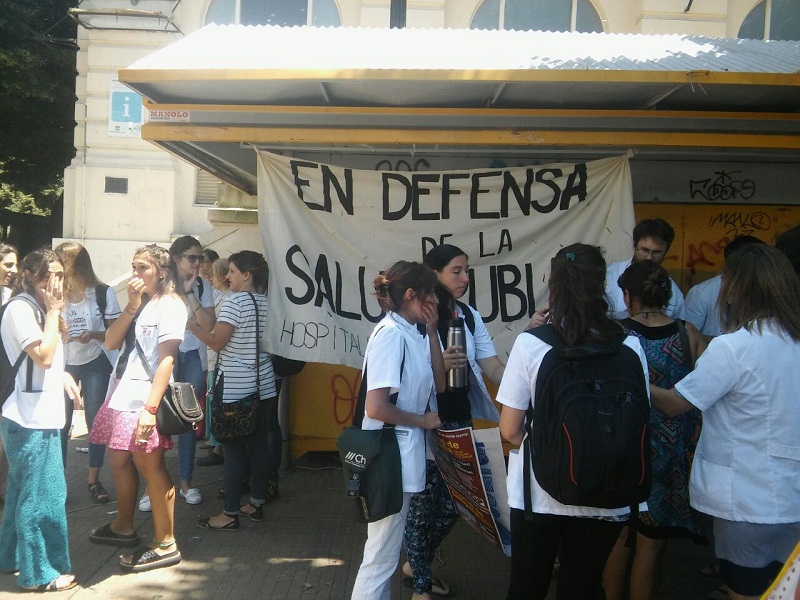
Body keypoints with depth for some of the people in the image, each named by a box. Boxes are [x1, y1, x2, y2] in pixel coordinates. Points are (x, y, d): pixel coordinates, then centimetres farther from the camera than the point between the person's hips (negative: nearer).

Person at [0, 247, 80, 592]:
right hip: (30, 419, -10)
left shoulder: (37, 307, 16)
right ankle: (39, 573, 7)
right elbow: (43, 355, -22)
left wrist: (63, 376, 10)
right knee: (42, 496, -3)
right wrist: (54, 312, -18)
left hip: (40, 415, 10)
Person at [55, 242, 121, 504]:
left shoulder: (103, 293, -11)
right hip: (63, 364, 1)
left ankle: (94, 480, 17)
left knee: (95, 421, 5)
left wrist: (93, 335, -24)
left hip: (95, 364, -1)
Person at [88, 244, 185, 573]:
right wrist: (132, 306, -3)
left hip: (146, 396, -9)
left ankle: (164, 544, 6)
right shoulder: (140, 302, 16)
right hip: (125, 392, 9)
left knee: (148, 464, -4)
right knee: (119, 459, 16)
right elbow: (111, 342, 9)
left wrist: (150, 408, -25)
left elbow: (166, 360, -18)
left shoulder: (170, 304, -10)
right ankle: (123, 527, 34)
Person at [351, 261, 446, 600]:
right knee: (382, 556, 1)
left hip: (407, 450, 9)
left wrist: (432, 331, 1)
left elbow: (439, 385, 7)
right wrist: (422, 420, -11)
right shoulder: (391, 334, -20)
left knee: (386, 550, 21)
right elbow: (376, 407, -26)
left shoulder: (413, 333, 8)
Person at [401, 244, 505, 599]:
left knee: (453, 502, 13)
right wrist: (439, 366, -28)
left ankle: (416, 564, 37)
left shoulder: (470, 317, 5)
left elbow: (494, 368, 0)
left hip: (460, 422, 6)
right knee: (423, 504, 3)